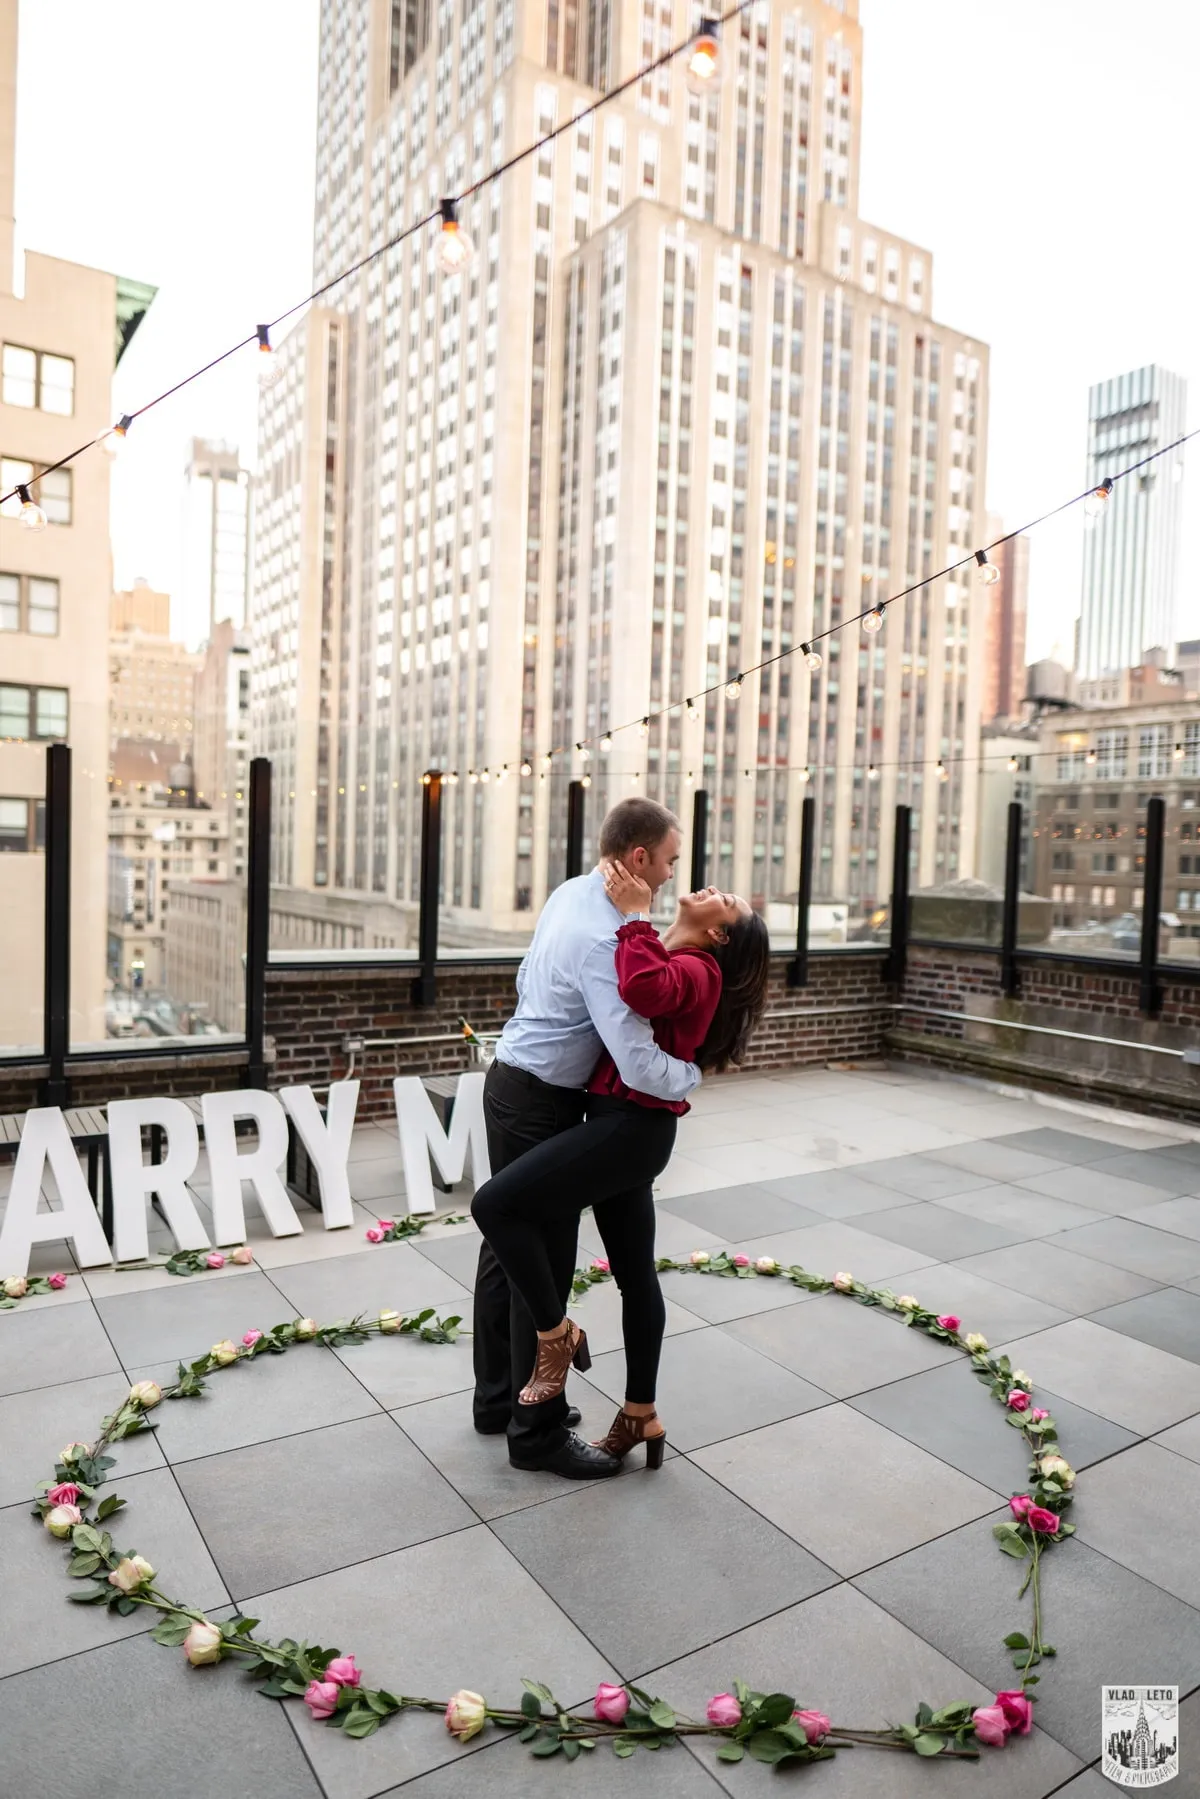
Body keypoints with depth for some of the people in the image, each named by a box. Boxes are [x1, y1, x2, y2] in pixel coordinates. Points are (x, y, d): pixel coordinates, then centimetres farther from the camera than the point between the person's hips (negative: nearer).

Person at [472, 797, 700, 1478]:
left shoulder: (569, 892, 3)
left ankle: (499, 1397, 36)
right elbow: (640, 1066, -29)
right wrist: (692, 1076, -11)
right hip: (542, 1106, -10)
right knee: (545, 1265, 2)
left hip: (512, 1084, 10)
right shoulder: (604, 940, -27)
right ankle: (537, 1432, 18)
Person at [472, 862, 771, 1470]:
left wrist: (634, 913, -23)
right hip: (626, 1127, 10)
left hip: (630, 1128, -10)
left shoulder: (696, 971, -13)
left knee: (496, 1204, -15)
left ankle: (556, 1334, 2)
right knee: (635, 1273, 16)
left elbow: (643, 988, -35)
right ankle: (640, 1415, 29)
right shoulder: (671, 959, 14)